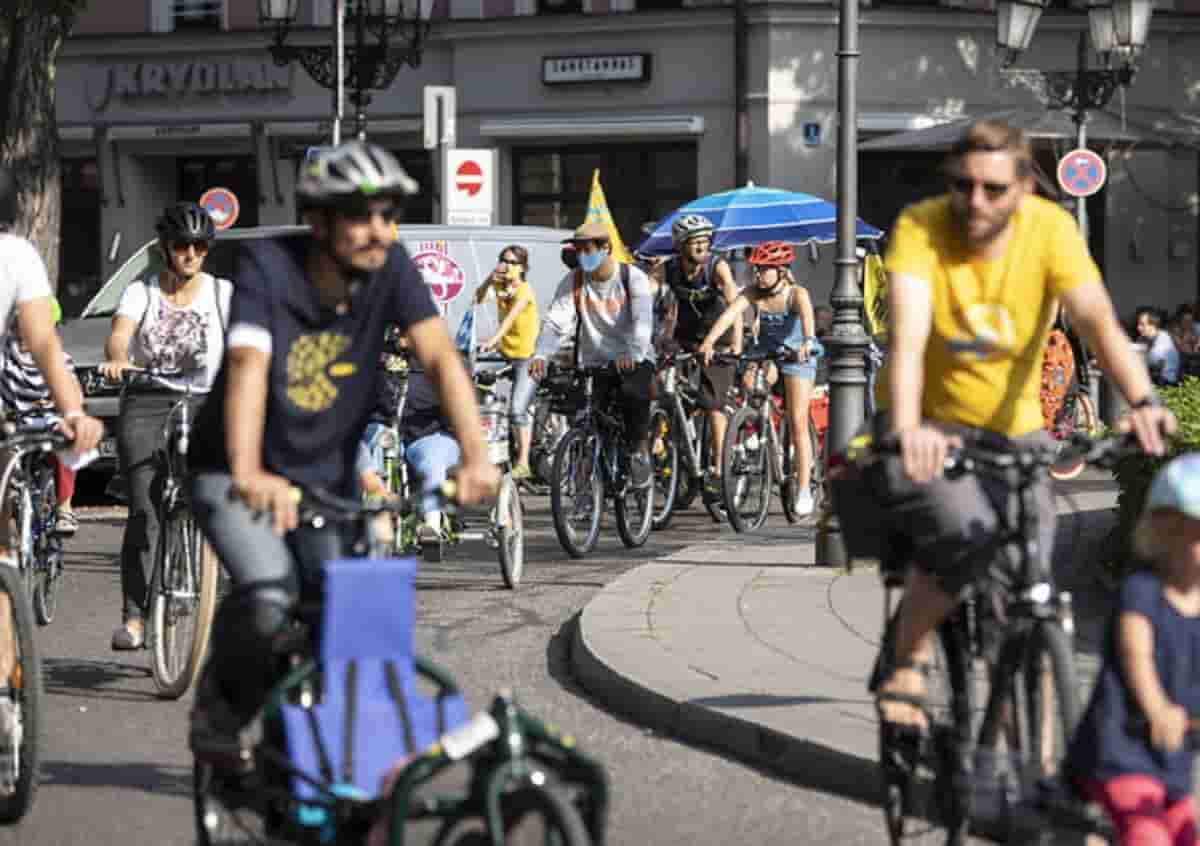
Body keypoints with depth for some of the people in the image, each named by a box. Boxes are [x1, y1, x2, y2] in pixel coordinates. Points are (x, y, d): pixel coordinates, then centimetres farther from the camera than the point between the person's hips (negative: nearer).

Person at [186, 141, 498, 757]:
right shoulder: (269, 265, -21)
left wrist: (475, 456, -36)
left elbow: (439, 356, -21)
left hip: (329, 476, 4)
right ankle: (219, 713, 2)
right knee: (268, 598, -27)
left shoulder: (391, 267, -11)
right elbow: (249, 364, -35)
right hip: (235, 476, -4)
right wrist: (249, 473, -51)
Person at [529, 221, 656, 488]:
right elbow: (555, 321, -12)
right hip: (594, 364, 3)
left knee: (632, 393, -33)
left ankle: (640, 448, -11)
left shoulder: (632, 278, -8)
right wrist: (540, 355, -32)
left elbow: (643, 321, -23)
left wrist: (633, 353, -44)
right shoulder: (573, 281, 0)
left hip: (633, 361, -3)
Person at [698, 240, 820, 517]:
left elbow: (807, 316, -41)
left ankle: (804, 491, -4)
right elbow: (729, 314, -29)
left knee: (798, 422, -7)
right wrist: (709, 341, -46)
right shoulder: (753, 293, -15)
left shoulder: (796, 293, -22)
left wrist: (808, 341, -62)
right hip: (764, 351, 4)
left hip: (796, 355, -4)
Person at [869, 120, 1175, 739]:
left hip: (1014, 431, 2)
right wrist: (907, 429, -48)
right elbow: (907, 335, -31)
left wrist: (1142, 401, -44)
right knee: (965, 531, -31)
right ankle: (905, 663, -5)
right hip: (931, 426, -2)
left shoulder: (1050, 229, -14)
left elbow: (1098, 321, -26)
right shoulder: (920, 228, -19)